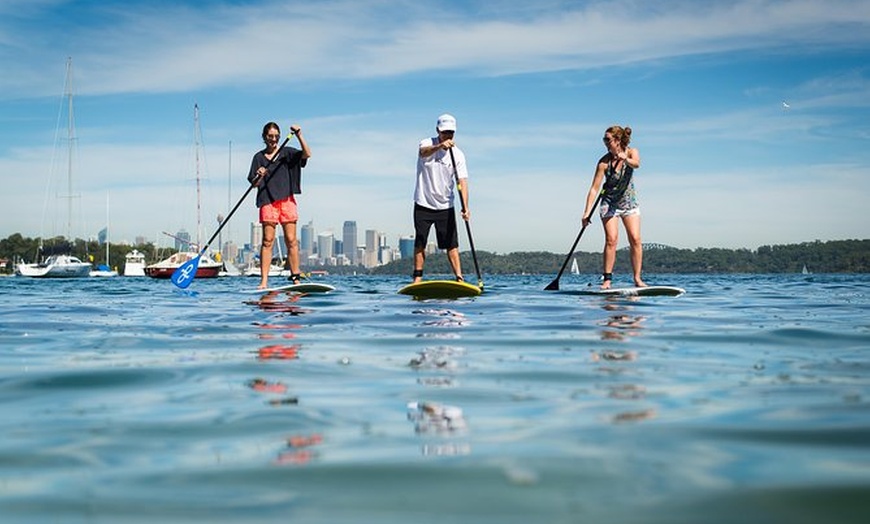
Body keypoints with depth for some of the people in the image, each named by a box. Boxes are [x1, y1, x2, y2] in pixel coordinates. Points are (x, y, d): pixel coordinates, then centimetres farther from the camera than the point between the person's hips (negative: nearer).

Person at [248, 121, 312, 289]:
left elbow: (307, 154, -8)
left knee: (291, 239, -2)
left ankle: (295, 278, 1)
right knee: (267, 240, -6)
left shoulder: (287, 152, 9)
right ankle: (264, 281, -8)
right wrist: (259, 177, -14)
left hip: (286, 199, 0)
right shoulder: (259, 157, 10)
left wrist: (299, 135, -17)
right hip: (267, 201, 0)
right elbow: (253, 184, 8)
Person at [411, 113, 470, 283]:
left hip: (445, 206, 1)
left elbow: (462, 181, -11)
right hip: (423, 204, -1)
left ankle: (459, 279, -3)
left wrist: (465, 207, -24)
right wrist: (440, 146, -55)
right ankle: (417, 278, 14)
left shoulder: (457, 154, -4)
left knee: (452, 244, -2)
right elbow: (424, 152, -33)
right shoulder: (427, 143, -7)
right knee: (420, 243, 5)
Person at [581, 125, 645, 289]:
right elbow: (595, 188, -17)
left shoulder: (631, 152, -9)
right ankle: (607, 279, -10)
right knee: (611, 239, -14)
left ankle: (637, 278, -3)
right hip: (609, 203, -2)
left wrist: (626, 159, -56)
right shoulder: (604, 161, -14)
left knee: (635, 239, -8)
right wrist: (587, 212, -24)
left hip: (629, 202, 2)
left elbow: (636, 164, -33)